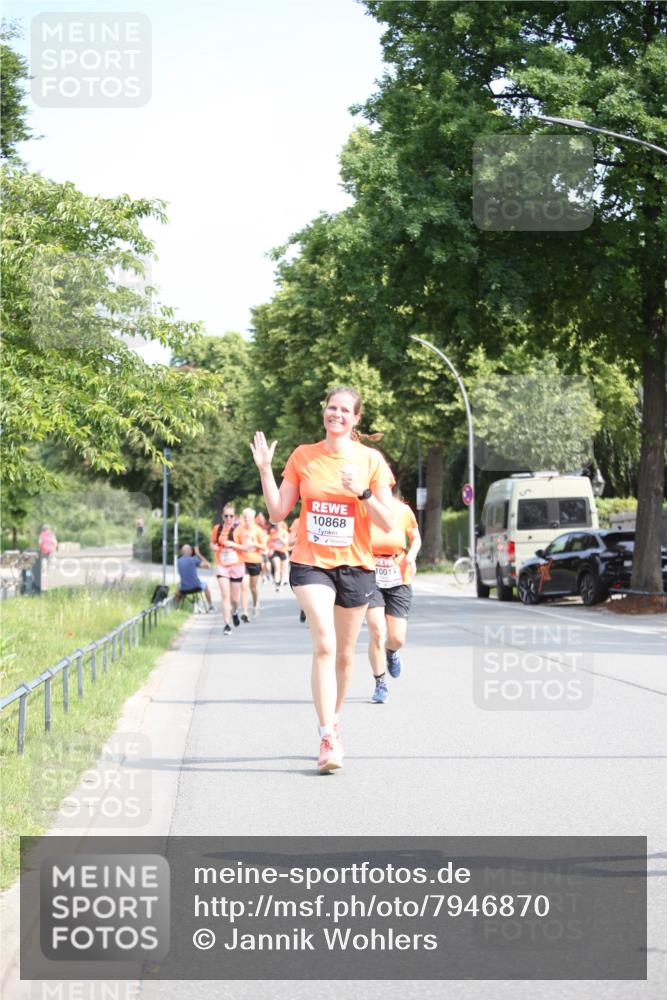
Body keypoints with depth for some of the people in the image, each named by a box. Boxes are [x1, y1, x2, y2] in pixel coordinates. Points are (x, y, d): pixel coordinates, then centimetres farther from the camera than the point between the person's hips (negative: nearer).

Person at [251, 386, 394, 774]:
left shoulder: (370, 460, -1)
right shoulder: (303, 456, 3)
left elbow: (388, 523, -3)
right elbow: (278, 512, 4)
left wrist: (362, 492, -19)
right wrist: (265, 470, -6)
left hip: (355, 566, 1)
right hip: (311, 563, -1)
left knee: (344, 654, 11)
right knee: (324, 644, -19)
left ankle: (335, 718, 35)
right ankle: (329, 738, -22)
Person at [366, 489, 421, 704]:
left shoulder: (403, 510, 1)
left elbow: (416, 537, 16)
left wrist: (412, 555, -4)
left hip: (398, 580, 2)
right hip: (370, 578, -2)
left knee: (397, 638, 0)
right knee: (377, 633, -15)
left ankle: (391, 653, 40)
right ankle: (380, 685, 3)